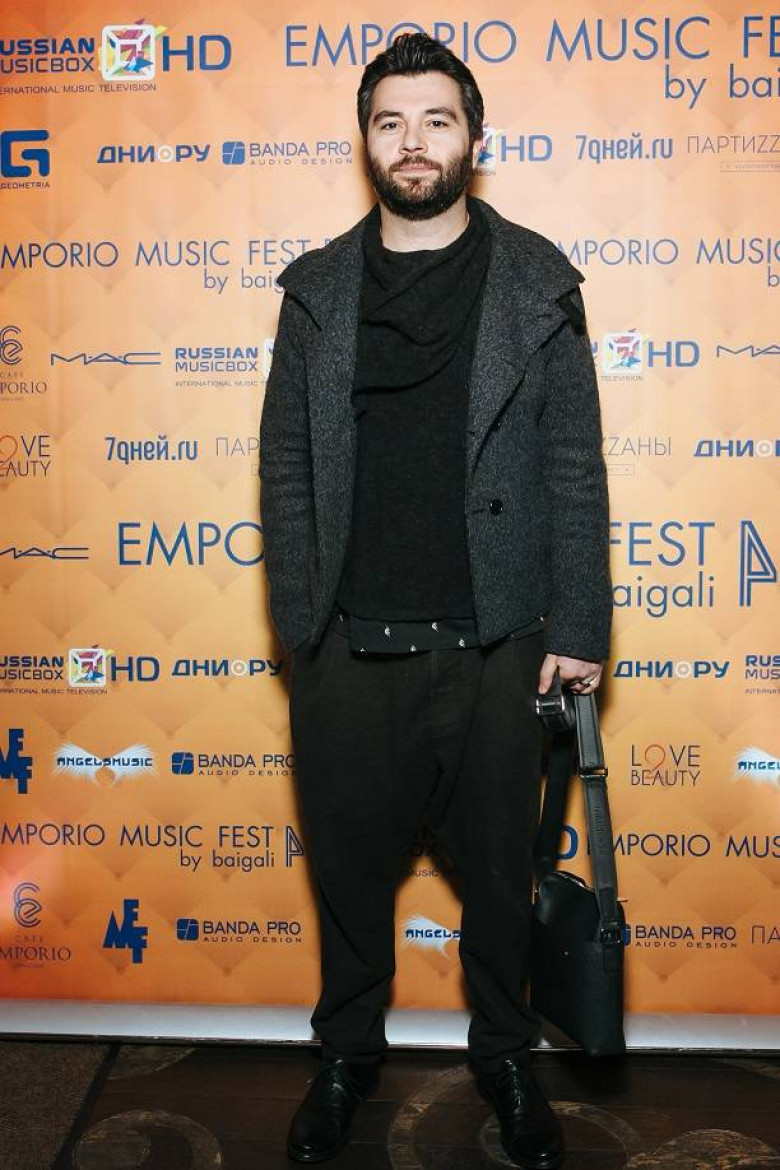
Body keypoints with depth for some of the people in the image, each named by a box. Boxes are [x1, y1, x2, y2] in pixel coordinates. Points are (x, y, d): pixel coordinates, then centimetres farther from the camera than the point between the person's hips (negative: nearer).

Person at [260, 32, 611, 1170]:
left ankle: (505, 1057, 38)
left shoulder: (538, 284, 1)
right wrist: (299, 621, -1)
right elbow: (286, 463, 4)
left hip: (495, 642, -1)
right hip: (349, 647, 2)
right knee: (350, 865, 15)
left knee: (500, 870, 14)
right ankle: (348, 1054, 39)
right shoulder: (317, 289, 5)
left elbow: (574, 467, -1)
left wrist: (579, 628, -6)